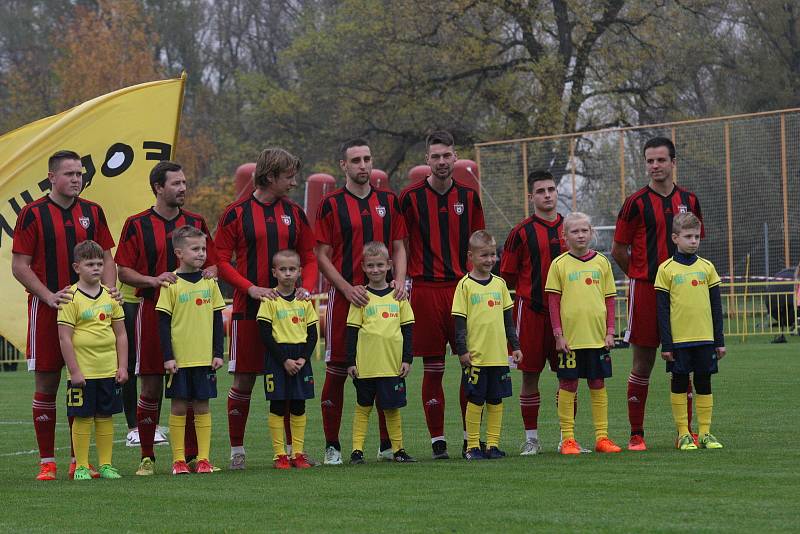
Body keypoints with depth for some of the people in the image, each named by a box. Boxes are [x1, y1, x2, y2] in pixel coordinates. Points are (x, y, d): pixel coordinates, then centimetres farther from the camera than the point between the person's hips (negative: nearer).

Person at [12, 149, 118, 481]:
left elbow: (106, 258, 14)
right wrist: (49, 297, -15)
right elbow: (19, 266, -4)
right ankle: (46, 462, 5)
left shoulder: (92, 212, 10)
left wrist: (108, 289, -5)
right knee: (46, 384, 0)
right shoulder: (32, 214, -2)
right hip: (46, 311, -4)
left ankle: (79, 459, 12)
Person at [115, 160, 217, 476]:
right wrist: (154, 280, -16)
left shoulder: (196, 222, 12)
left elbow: (212, 263, 16)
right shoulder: (137, 225, 1)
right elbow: (123, 271, 0)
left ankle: (192, 454, 9)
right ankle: (147, 457, 6)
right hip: (152, 311, -3)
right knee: (151, 387, -1)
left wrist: (208, 274, -7)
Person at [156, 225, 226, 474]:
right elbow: (163, 323, -4)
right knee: (179, 406, 2)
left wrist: (218, 353, 4)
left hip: (205, 358, 3)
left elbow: (217, 320, 10)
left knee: (202, 406, 5)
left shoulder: (209, 282, 6)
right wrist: (168, 357, -9)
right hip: (179, 358, -3)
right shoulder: (171, 283, -4)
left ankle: (203, 458, 10)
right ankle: (178, 460, 8)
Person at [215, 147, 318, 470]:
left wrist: (306, 288, -5)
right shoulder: (236, 213, -1)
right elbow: (221, 261, -3)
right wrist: (251, 288, -15)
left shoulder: (294, 213, 11)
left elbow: (309, 258, 15)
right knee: (243, 380, -1)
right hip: (248, 309, -4)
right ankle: (237, 451, 7)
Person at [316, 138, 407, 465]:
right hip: (344, 297, -3)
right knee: (336, 370, -1)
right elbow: (322, 255, -2)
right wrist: (348, 289, -14)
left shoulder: (388, 202, 11)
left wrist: (399, 281, -4)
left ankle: (388, 444, 13)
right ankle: (332, 446, 6)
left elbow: (398, 247, 15)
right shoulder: (331, 205, 0)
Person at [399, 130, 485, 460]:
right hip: (426, 288, -3)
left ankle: (471, 437, 9)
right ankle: (437, 440, 7)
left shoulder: (468, 196, 11)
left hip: (463, 287, 3)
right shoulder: (411, 197, 1)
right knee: (433, 369, 0)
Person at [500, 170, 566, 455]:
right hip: (531, 311, -3)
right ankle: (531, 439, 9)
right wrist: (525, 295, -4)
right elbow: (508, 276, 2)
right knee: (530, 373, 1)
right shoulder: (522, 232, -1)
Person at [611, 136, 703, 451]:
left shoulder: (688, 200, 9)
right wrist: (642, 275, 6)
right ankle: (636, 435, 5)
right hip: (645, 291, -3)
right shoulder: (636, 203, -3)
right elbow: (618, 250, 2)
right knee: (643, 363, 0)